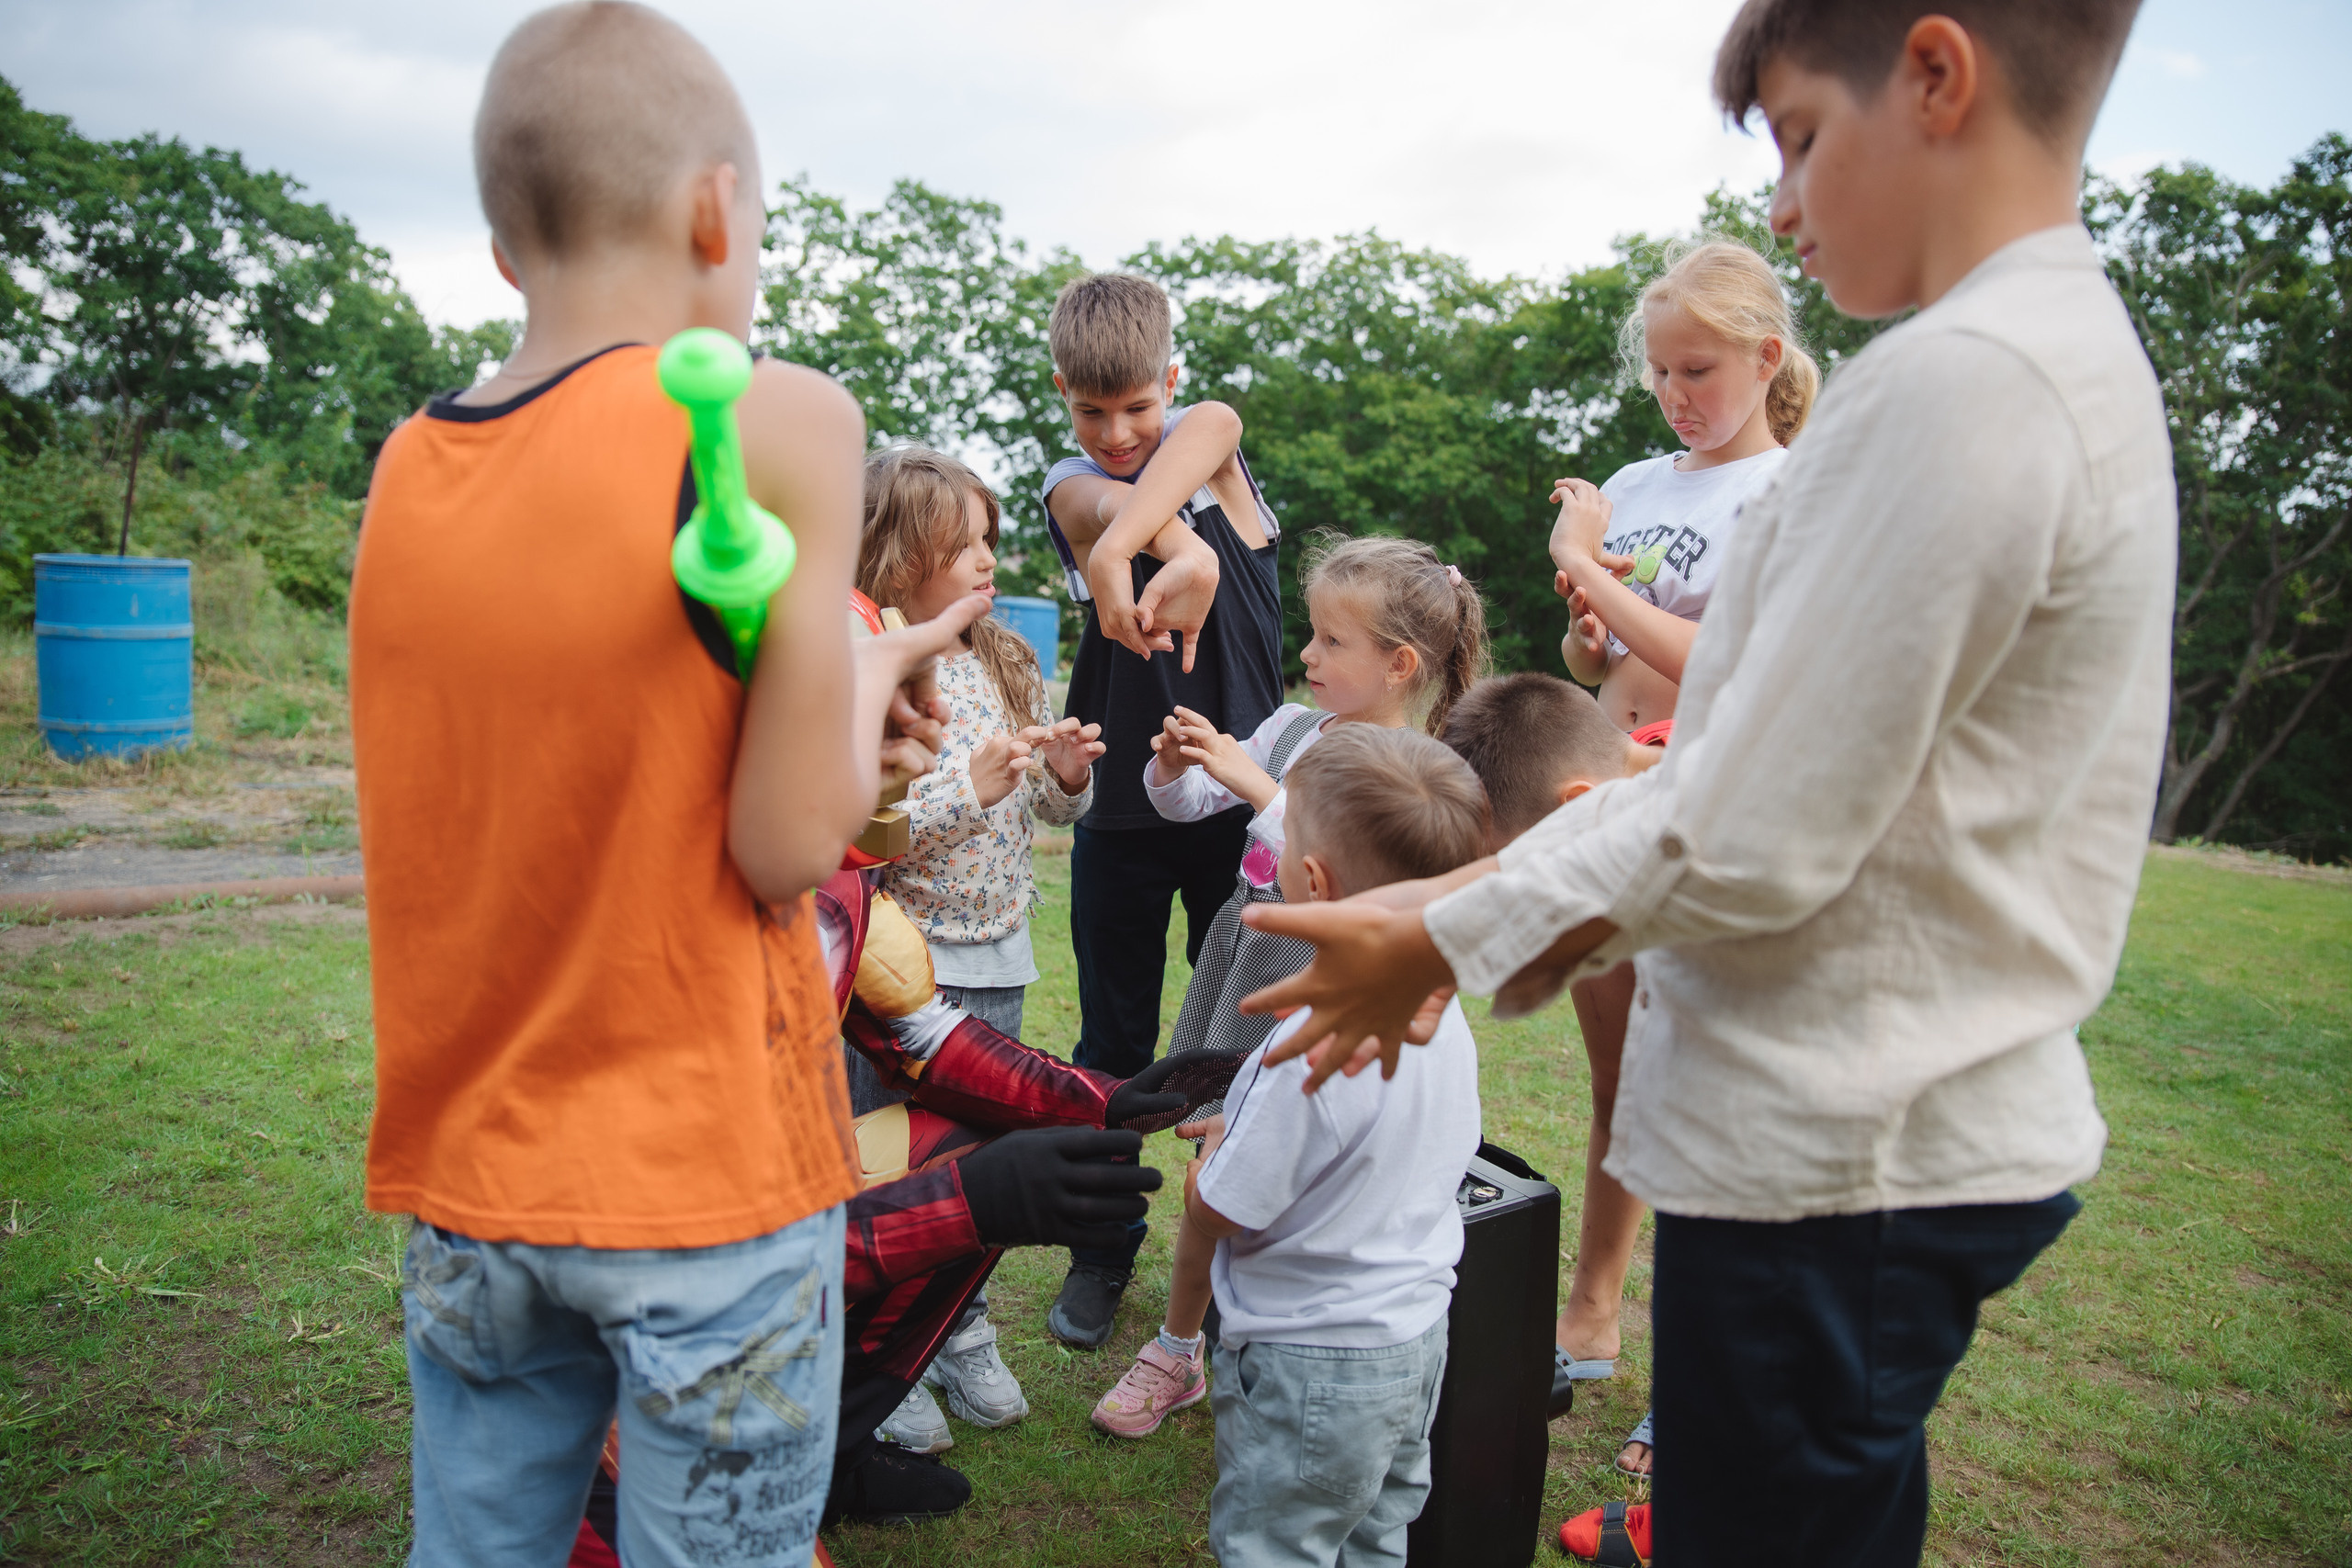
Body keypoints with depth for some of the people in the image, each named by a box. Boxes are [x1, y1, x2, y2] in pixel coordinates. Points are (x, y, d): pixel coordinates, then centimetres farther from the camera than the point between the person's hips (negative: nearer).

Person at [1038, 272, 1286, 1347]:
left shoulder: (1209, 434, 2)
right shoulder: (1071, 488, 1)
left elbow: (1205, 436, -23)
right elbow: (1117, 509, -22)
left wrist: (1121, 549, -44)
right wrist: (1186, 551, -47)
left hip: (1238, 793, 0)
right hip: (1123, 807, 1)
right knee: (1113, 1041, 10)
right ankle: (1103, 1252, 26)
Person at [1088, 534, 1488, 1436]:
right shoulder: (1291, 728, 8)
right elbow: (1187, 806, 14)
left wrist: (1256, 784, -27)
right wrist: (1176, 767, -7)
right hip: (1243, 956, 6)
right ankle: (1176, 1351, 30)